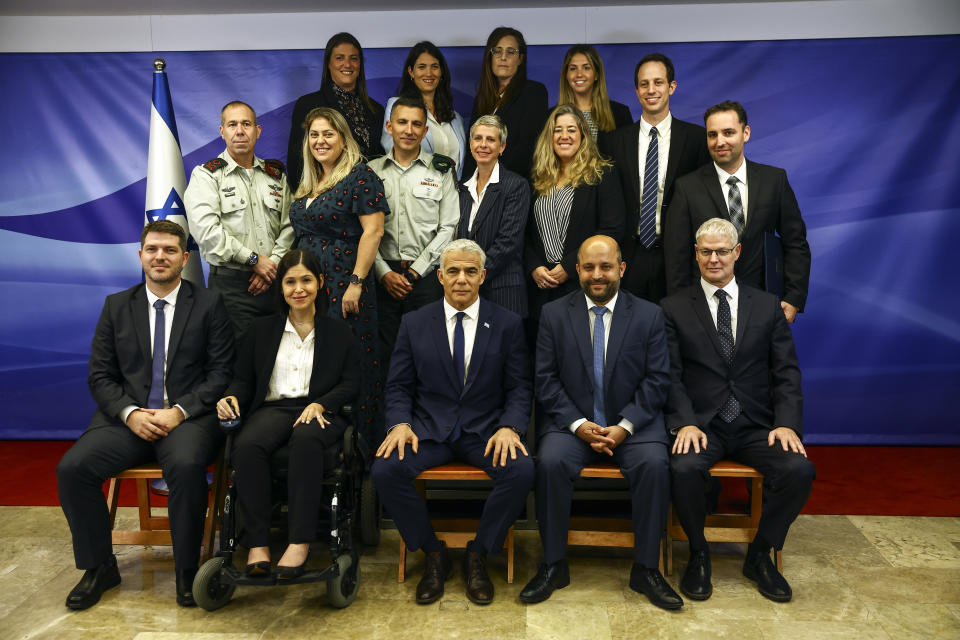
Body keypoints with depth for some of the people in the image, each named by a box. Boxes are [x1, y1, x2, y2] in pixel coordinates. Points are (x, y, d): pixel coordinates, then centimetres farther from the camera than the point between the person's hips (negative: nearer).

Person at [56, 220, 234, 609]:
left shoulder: (209, 305, 4)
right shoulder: (116, 306, 13)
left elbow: (221, 373, -2)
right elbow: (100, 376, 9)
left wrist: (179, 411, -15)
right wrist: (131, 413, -10)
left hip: (188, 416, -3)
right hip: (128, 417, 4)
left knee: (187, 466, -34)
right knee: (71, 468, -19)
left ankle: (187, 569, -14)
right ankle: (99, 567, 2)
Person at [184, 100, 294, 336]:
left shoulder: (276, 174, 14)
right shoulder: (206, 175, 2)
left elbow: (288, 226, 7)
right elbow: (206, 230, -11)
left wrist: (274, 264, -8)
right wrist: (254, 259, -12)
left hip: (273, 282, 4)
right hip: (231, 284, -4)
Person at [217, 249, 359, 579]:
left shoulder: (339, 331, 15)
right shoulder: (261, 330, 20)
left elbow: (351, 384, 6)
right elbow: (243, 379, 16)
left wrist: (320, 405, -13)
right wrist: (231, 399, -8)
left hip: (320, 412, -1)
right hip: (273, 408, 2)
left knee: (306, 439, -39)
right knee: (247, 445, -34)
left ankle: (300, 542, -35)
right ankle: (258, 544, -28)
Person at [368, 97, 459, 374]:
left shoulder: (441, 170, 6)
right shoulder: (372, 171, 10)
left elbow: (449, 227, 0)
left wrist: (417, 270, -7)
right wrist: (384, 272, -5)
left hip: (426, 275, -1)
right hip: (382, 275, 1)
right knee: (384, 350, 3)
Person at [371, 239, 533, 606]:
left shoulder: (507, 325, 5)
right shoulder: (414, 323, 7)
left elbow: (519, 388, 3)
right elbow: (399, 386, 7)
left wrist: (509, 427, -16)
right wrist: (400, 423, -13)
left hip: (485, 431, 0)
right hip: (429, 429, 1)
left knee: (521, 471, -30)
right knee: (385, 470, -27)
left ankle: (477, 555, -3)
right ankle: (434, 555, -2)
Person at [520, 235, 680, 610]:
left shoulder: (648, 315, 4)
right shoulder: (554, 315, 4)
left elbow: (657, 380, 0)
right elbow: (545, 379, 0)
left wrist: (625, 426, -13)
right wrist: (579, 424, -13)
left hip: (632, 423, 0)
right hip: (572, 422, 0)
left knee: (655, 465, -28)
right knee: (549, 463, -27)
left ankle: (645, 569, -10)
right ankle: (554, 566, -10)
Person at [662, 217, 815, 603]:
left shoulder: (767, 307, 12)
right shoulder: (674, 309, 6)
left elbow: (786, 372, 6)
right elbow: (671, 376, -2)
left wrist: (787, 423, -10)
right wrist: (685, 423, -18)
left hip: (756, 426, 2)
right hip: (701, 424, -2)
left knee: (800, 470, -24)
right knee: (684, 468, -32)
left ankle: (759, 555, 2)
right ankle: (698, 554, -2)